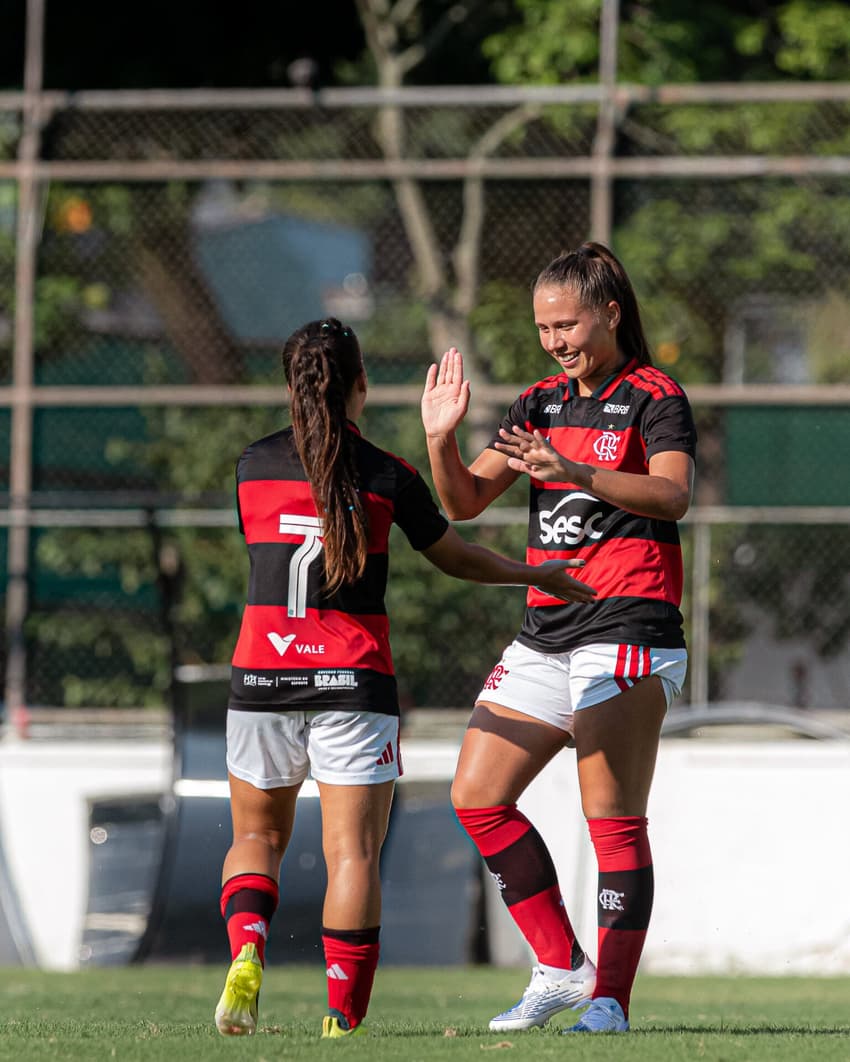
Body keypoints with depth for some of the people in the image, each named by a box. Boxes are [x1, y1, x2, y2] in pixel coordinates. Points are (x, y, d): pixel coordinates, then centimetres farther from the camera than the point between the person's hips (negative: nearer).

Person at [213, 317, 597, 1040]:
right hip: (353, 679, -2)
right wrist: (535, 575, 26)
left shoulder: (253, 466, 5)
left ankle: (247, 952, -11)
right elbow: (456, 556, 10)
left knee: (257, 836, 16)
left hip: (262, 674, 2)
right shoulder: (387, 476, -2)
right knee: (353, 851, -1)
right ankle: (344, 1018, -9)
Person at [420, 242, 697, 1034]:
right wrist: (441, 440, -8)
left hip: (628, 627, -8)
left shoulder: (655, 398, -4)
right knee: (476, 796, 3)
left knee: (613, 818, -11)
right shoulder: (540, 404, 15)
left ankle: (610, 999, -12)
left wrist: (572, 471, -36)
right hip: (545, 634, 8)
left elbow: (672, 495, -22)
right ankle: (561, 967, 11)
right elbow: (464, 501, 12)